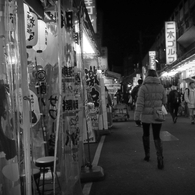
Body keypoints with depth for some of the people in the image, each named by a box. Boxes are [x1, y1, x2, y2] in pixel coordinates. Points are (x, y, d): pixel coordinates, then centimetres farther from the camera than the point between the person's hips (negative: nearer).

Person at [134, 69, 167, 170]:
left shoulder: (143, 87, -9)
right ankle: (160, 158, -11)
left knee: (146, 134, 21)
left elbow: (139, 103, -14)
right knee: (157, 137, 6)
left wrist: (136, 117, -11)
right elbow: (164, 101, 10)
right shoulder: (161, 87, 0)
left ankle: (147, 155, 27)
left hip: (146, 116, -1)